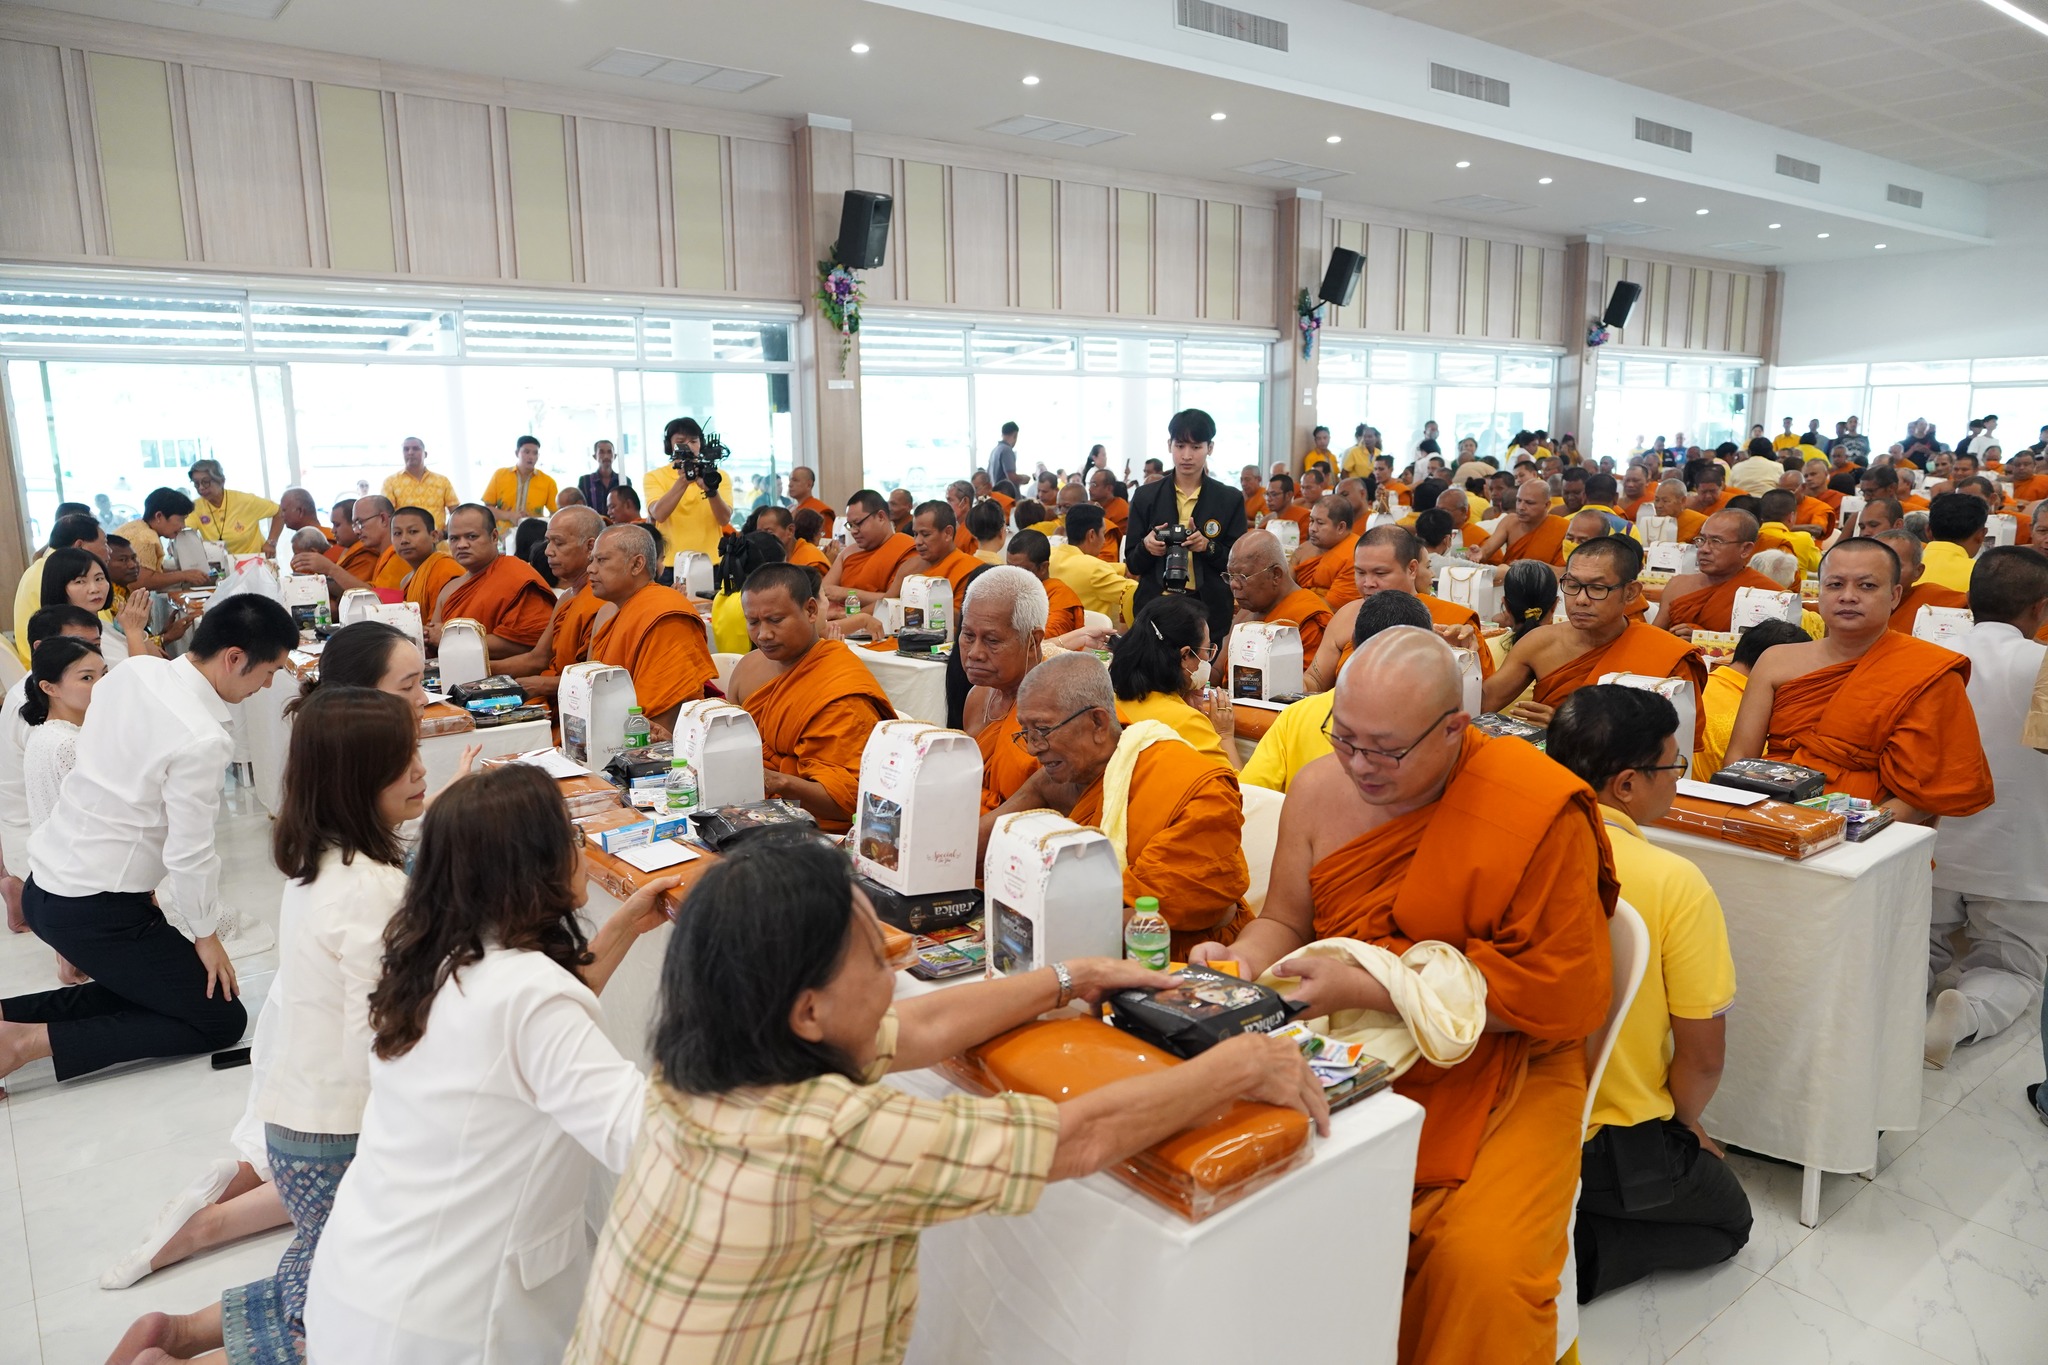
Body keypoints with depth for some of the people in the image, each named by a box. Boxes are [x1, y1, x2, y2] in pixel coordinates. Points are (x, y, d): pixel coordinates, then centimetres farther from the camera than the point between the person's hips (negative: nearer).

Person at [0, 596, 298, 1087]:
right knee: (222, 1019, 2)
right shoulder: (202, 740, -26)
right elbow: (191, 855, -20)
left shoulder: (133, 670, -2)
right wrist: (206, 933, -2)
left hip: (44, 883, 9)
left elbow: (115, 777, 8)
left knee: (141, 987, 26)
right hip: (96, 912, -9)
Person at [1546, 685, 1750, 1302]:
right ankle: (1570, 1253, 0)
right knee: (1728, 1220, 27)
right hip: (1615, 1150, -5)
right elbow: (1703, 1055, -14)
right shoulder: (1674, 883, -22)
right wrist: (1686, 1120, 9)